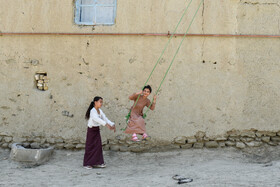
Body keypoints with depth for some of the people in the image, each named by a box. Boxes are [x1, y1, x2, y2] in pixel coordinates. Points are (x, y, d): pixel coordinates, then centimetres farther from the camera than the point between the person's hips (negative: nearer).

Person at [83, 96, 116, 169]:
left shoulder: (100, 111, 6)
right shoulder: (93, 111, -19)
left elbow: (105, 118, 4)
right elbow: (96, 118, -36)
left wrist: (112, 125, -10)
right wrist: (106, 124, -46)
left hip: (97, 130, 7)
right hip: (91, 130, -7)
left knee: (98, 146, 4)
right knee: (90, 147, -2)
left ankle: (97, 162, 10)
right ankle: (87, 164, 6)